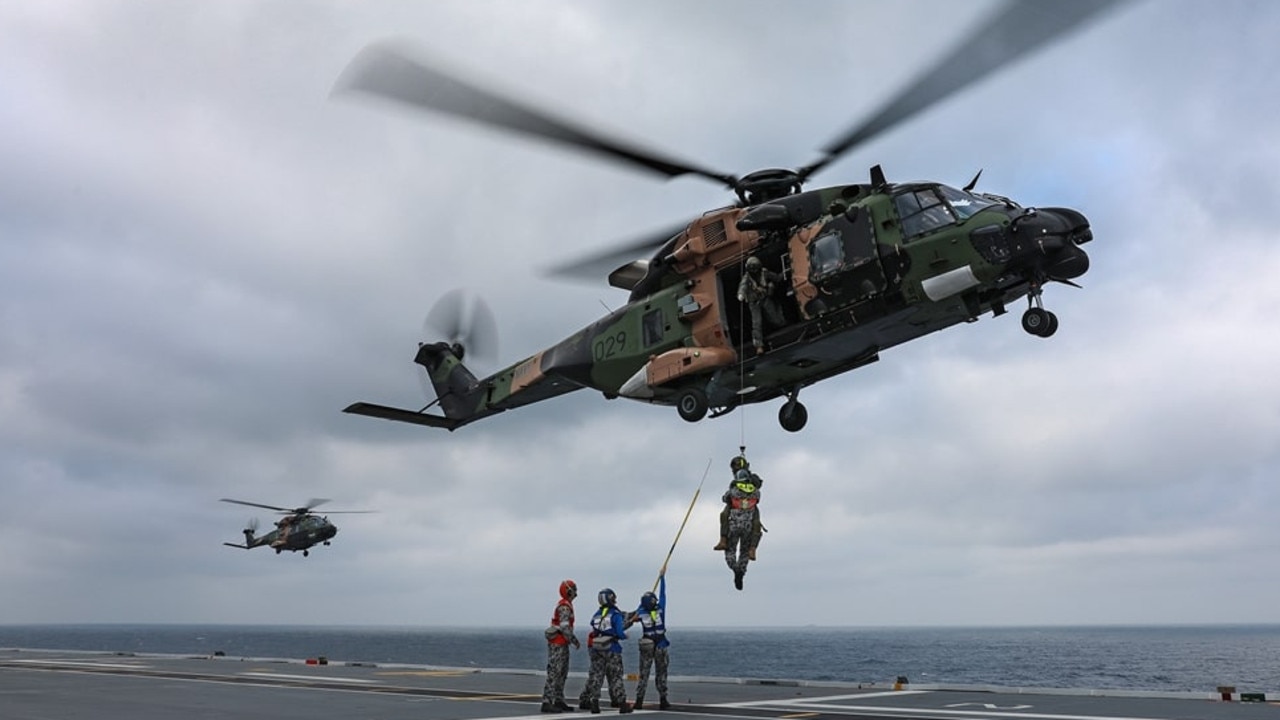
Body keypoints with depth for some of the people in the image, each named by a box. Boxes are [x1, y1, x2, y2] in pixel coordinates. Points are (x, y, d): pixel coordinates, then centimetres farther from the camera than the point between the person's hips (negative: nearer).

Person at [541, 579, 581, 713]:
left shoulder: (565, 605, 17)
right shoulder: (564, 607, -16)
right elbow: (564, 627, -22)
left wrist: (573, 638, 21)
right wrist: (574, 640, -15)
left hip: (561, 644, 11)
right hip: (557, 644, -11)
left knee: (562, 672, 13)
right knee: (554, 673, -10)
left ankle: (559, 701, 19)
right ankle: (546, 702, -10)